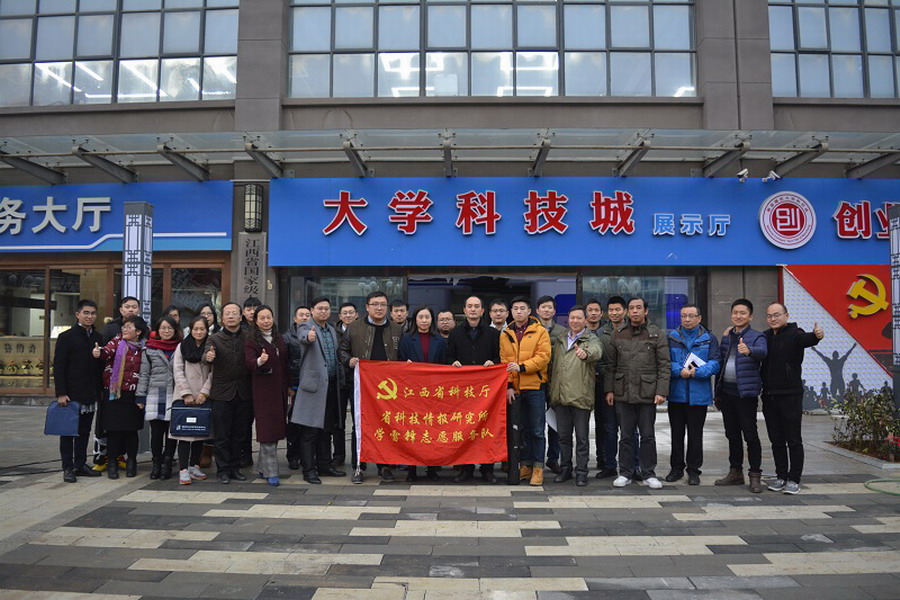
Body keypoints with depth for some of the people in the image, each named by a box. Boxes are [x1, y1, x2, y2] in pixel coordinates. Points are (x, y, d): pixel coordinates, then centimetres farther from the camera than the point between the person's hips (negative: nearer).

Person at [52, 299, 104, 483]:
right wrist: (61, 393, -14)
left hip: (90, 394, 5)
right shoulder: (67, 337, -4)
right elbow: (58, 366, -8)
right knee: (68, 431, 3)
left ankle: (81, 465, 20)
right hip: (71, 394, -5)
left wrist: (100, 390, 8)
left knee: (84, 431, 11)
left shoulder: (98, 337, 11)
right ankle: (68, 468, 10)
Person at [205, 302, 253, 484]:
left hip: (243, 393, 1)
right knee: (222, 435, 3)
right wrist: (208, 356, -37)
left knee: (239, 434, 10)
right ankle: (222, 470, 14)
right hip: (222, 393, -1)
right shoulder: (215, 338, 3)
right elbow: (206, 354, -15)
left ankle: (235, 467, 22)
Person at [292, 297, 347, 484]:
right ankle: (309, 470, 5)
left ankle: (324, 465, 24)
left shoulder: (332, 331, 17)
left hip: (331, 386, 7)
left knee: (326, 429, 14)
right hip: (313, 385, -7)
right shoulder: (306, 327, -5)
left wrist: (340, 380, 15)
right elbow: (303, 336, -30)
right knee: (309, 431, -2)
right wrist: (308, 336, -53)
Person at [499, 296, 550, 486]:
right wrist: (508, 384, -3)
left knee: (537, 430, 0)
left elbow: (543, 357, -9)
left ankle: (538, 468, 8)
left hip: (535, 387, -3)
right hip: (514, 389, 3)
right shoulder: (505, 334, 10)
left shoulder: (540, 331, 0)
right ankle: (526, 464, 21)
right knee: (522, 429, 11)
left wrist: (521, 367, -19)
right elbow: (503, 361, 6)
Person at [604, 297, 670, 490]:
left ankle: (649, 474, 17)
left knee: (648, 436, 6)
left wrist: (661, 391, -9)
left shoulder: (656, 335, 2)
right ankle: (625, 473, 17)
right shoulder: (618, 334, 8)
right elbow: (610, 365, 10)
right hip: (623, 393, 2)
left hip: (647, 394, -2)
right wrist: (609, 389, 3)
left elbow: (664, 366, -1)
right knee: (626, 436, 8)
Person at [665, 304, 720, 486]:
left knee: (695, 434, 5)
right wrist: (679, 370, -18)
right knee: (676, 433, 9)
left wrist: (697, 372, -18)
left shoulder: (709, 339, 4)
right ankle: (677, 467, 21)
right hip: (676, 394, 1)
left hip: (699, 395, -1)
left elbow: (715, 364, -4)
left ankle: (693, 470, 17)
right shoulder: (671, 338, 6)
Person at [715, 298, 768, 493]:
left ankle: (755, 476, 5)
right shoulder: (727, 337, 14)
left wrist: (749, 350, -47)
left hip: (746, 392, -6)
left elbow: (762, 351, -27)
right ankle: (735, 472, 24)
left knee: (750, 435, -3)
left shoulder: (757, 336, -4)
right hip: (727, 391, 6)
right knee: (732, 434, 13)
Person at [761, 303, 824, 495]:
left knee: (793, 440, 2)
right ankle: (781, 476, 22)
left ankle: (794, 479, 11)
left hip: (790, 395, -5)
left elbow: (806, 340, -29)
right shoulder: (765, 337, 11)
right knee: (776, 440, 12)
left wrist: (816, 336, -51)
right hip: (769, 396, 6)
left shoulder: (794, 334, -7)